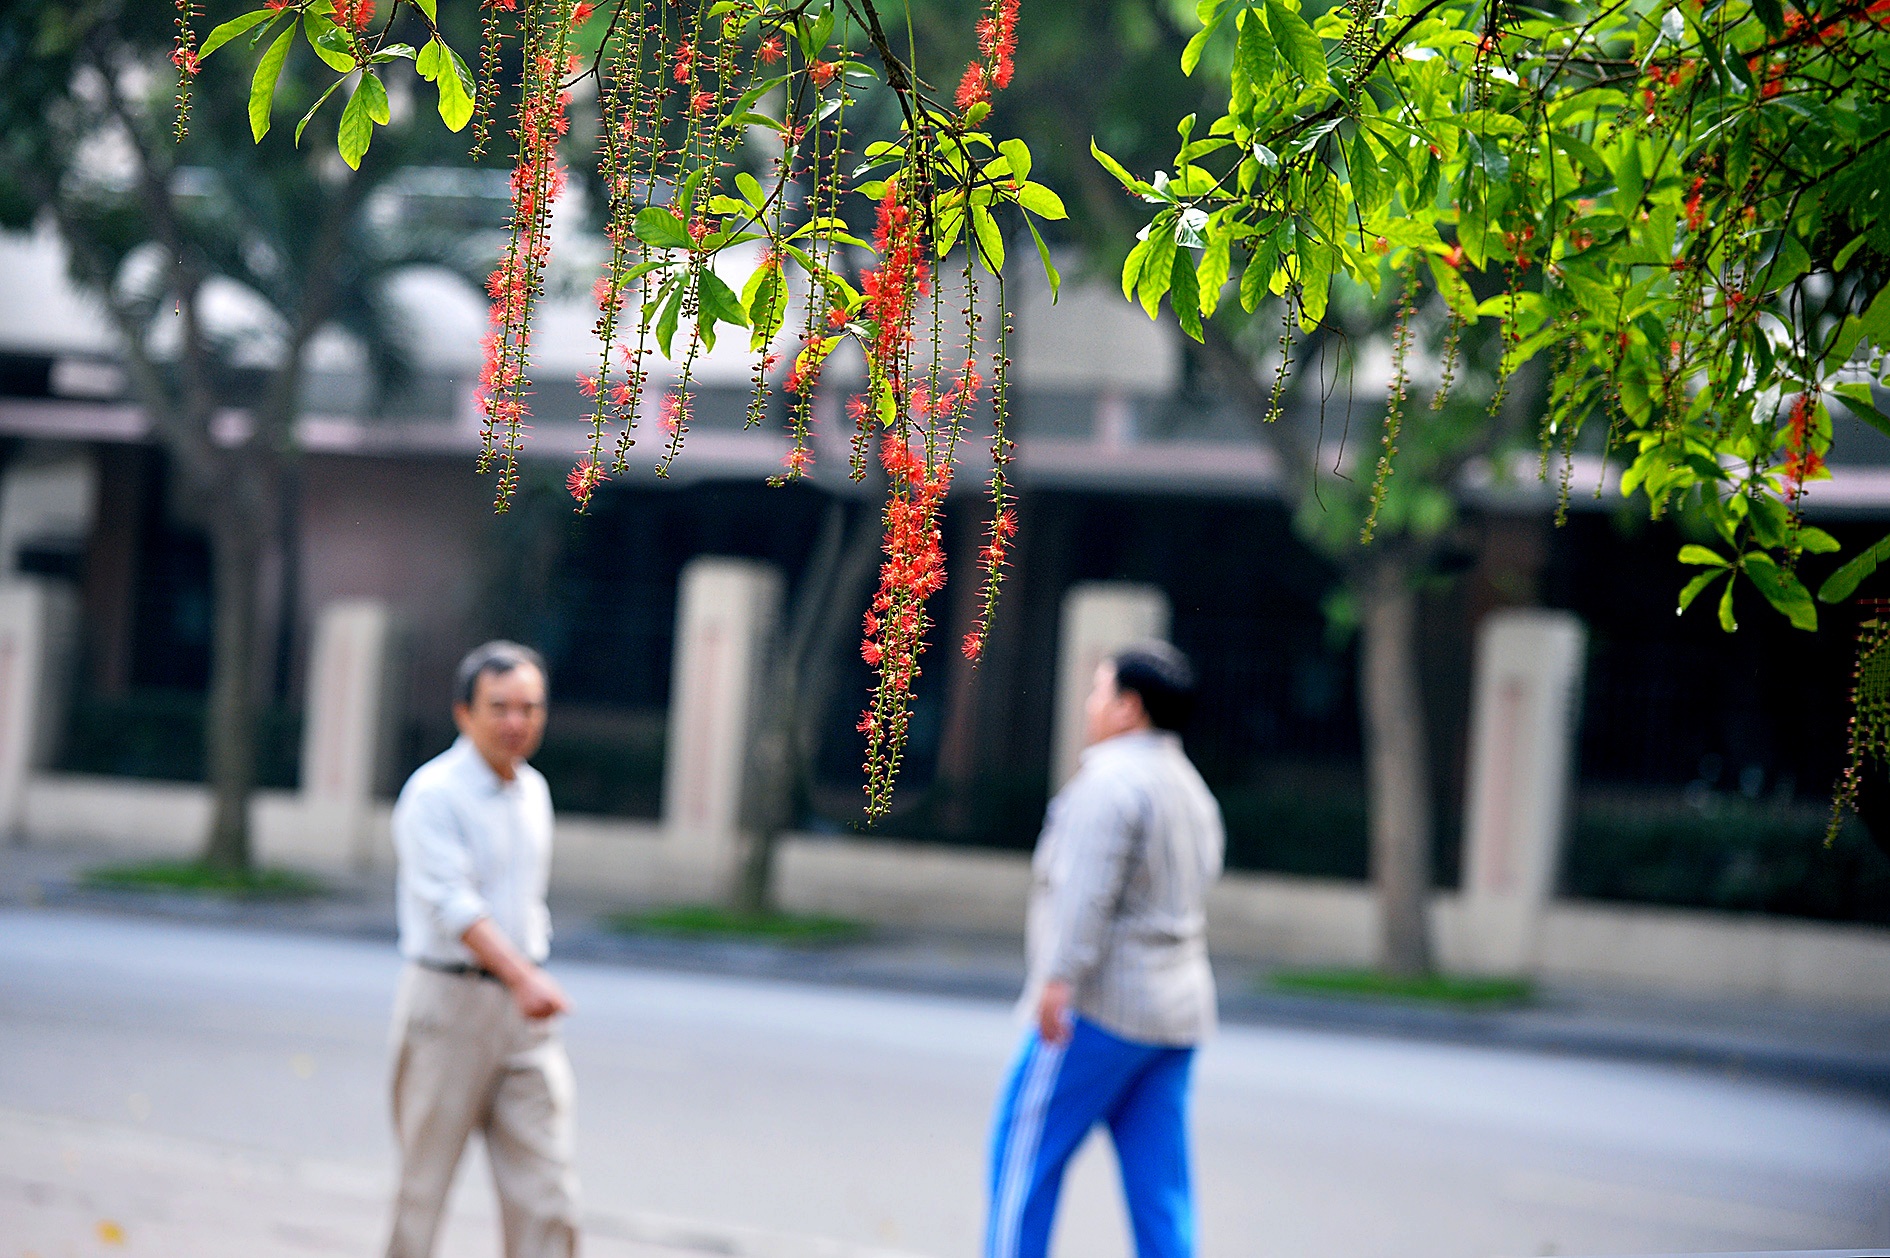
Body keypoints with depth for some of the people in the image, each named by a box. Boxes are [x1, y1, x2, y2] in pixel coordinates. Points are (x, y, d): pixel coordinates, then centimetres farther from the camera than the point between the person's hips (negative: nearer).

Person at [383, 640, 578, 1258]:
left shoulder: (533, 791, 12)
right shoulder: (433, 795, -11)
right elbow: (453, 903, -23)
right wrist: (522, 977, -36)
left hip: (523, 1012, 6)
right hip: (448, 1001, -6)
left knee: (546, 1191, -3)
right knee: (424, 1183, 4)